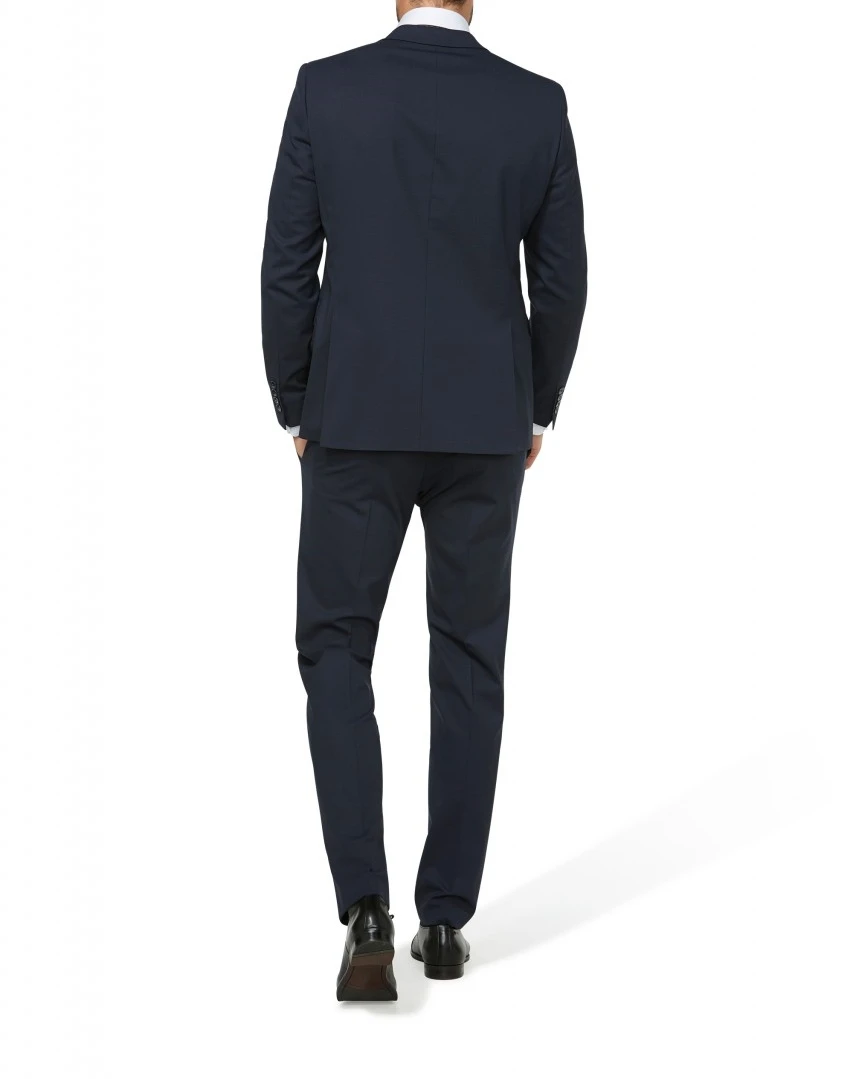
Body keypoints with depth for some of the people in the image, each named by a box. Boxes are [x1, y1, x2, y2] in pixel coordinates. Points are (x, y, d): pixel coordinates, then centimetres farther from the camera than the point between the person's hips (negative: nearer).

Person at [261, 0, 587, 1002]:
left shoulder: (324, 88, -3)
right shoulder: (538, 104, 0)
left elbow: (288, 267, -3)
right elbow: (561, 281, 3)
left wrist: (295, 412, 9)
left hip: (357, 418, -1)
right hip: (485, 424, 2)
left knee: (336, 649, 9)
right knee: (468, 661, 10)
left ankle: (367, 910, -5)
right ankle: (444, 918, 15)